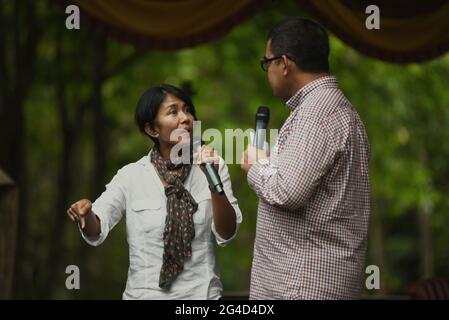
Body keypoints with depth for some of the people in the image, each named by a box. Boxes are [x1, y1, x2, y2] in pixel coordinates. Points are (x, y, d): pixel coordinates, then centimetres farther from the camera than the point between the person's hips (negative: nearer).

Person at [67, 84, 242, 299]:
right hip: (146, 293, -1)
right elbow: (96, 232, -12)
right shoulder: (131, 176, -6)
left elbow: (227, 234, -9)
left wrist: (213, 180, -22)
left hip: (202, 293, 1)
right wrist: (87, 214, -34)